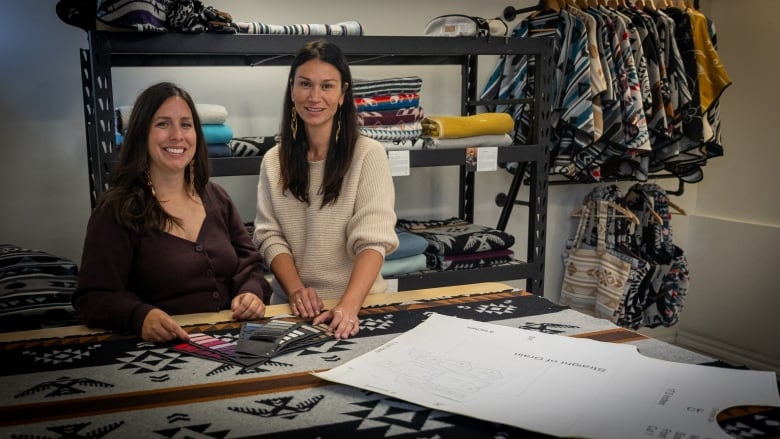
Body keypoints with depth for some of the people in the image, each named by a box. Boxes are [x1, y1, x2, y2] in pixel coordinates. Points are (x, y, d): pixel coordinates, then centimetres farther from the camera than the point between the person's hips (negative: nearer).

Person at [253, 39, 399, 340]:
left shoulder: (368, 154, -6)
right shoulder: (273, 161, 7)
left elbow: (373, 240, -13)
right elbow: (271, 236, 4)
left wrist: (349, 305, -26)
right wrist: (296, 290, -13)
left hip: (358, 303, -2)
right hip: (292, 307, 2)